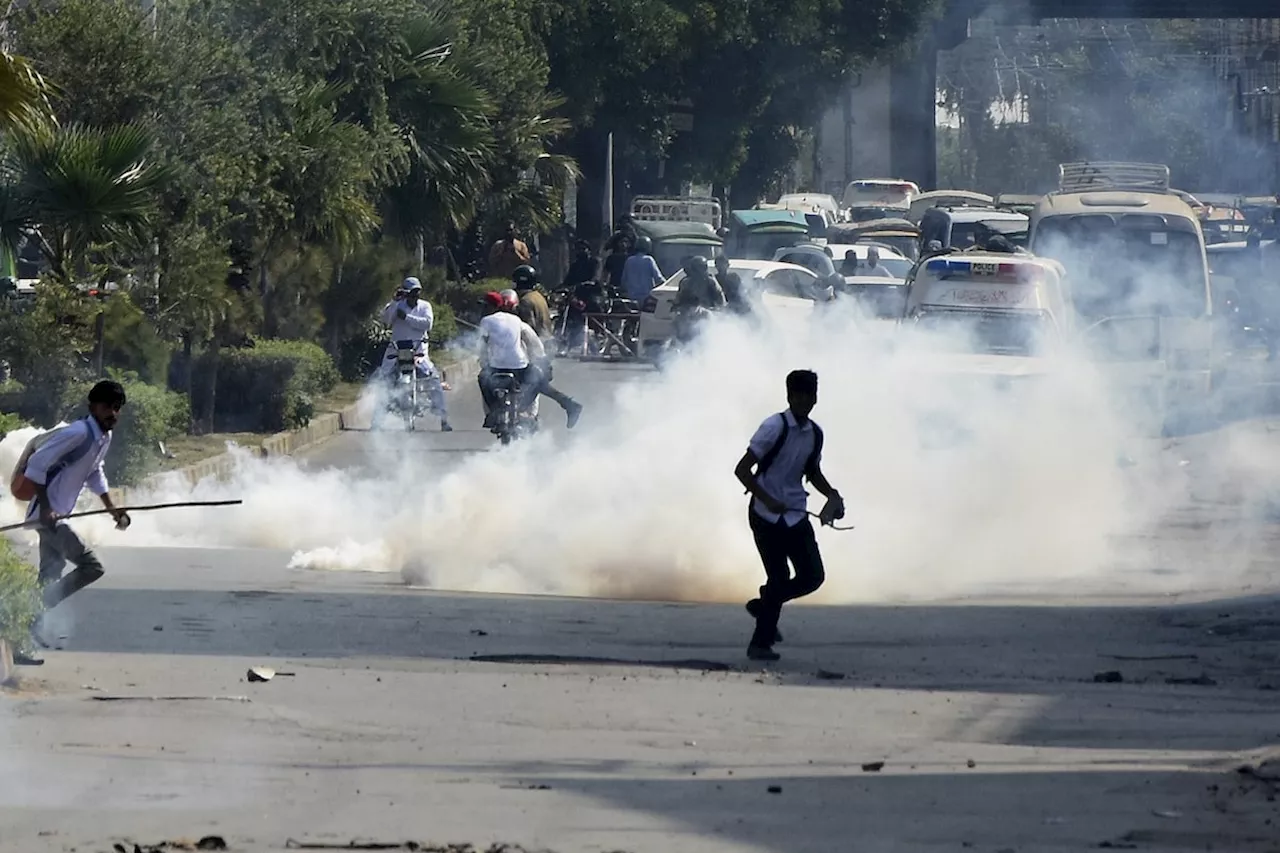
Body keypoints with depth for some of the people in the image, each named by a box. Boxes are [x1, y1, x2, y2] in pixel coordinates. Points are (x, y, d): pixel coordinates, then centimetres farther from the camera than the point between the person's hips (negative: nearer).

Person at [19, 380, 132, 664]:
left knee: (50, 580, 10)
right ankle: (36, 619, -11)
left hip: (58, 516, 10)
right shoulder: (79, 434, -19)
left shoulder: (105, 438, 10)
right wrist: (45, 509, -23)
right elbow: (37, 464, -21)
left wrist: (112, 508, 18)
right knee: (91, 567, -13)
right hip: (48, 515, -10)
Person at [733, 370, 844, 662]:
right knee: (779, 578, -8)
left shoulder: (815, 434, 7)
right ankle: (760, 644, 5)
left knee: (813, 575, 0)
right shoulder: (774, 427, -13)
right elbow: (742, 470, -14)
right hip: (767, 516, -6)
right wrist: (768, 500, -24)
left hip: (796, 515, 6)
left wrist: (832, 495, 5)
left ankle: (763, 605, 26)